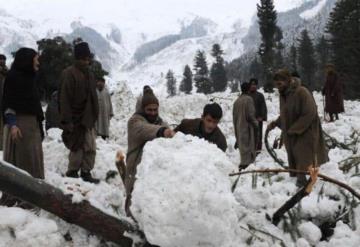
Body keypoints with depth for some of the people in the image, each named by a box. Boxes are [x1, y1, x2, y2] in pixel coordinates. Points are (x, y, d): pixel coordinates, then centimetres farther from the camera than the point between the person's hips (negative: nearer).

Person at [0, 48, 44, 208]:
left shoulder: (29, 77, 15)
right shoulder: (13, 76, -8)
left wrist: (39, 123, 16)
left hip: (33, 123, 8)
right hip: (19, 122, -8)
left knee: (32, 160, 7)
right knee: (18, 159, -6)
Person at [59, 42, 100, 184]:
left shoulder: (89, 74, 14)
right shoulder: (69, 74, -10)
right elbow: (64, 99, -15)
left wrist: (94, 116, 17)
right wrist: (67, 121, -20)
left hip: (88, 119, 8)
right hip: (76, 119, -7)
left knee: (91, 148, 7)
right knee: (77, 148, -3)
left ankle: (86, 173, 17)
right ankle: (72, 173, 11)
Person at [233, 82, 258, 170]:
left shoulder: (237, 101, 6)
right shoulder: (248, 99, -13)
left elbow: (234, 116, 11)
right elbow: (250, 115, -17)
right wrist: (256, 123, -2)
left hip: (238, 127, 7)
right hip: (247, 127, -7)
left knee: (242, 144, 15)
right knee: (248, 145, 0)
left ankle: (243, 163, 21)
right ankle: (245, 163, -2)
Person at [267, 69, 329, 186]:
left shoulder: (302, 92, -19)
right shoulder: (283, 94, 6)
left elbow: (309, 114, -21)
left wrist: (294, 129, -20)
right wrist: (275, 123, 2)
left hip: (305, 134, -8)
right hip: (290, 136, 8)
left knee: (303, 161, -5)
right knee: (293, 161, 13)